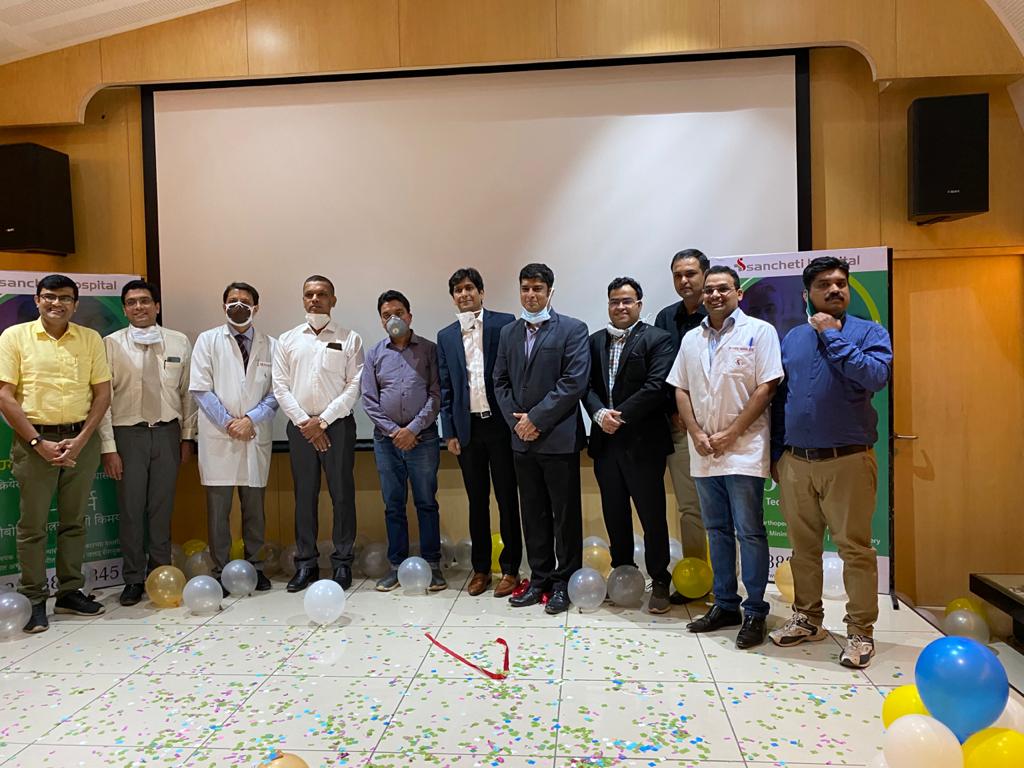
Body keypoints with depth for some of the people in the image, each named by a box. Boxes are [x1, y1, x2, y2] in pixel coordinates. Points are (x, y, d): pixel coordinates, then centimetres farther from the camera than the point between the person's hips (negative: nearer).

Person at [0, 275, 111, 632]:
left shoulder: (91, 339, 5)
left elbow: (102, 393, 4)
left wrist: (81, 440, -7)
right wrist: (38, 443, -11)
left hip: (81, 439, 2)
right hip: (34, 441, -2)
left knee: (74, 520, 11)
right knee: (32, 524, 4)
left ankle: (70, 592, 22)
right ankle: (33, 601, 15)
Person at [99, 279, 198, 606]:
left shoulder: (179, 342, 4)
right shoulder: (111, 344, -1)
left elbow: (187, 392, 7)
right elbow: (103, 397, -3)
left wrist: (187, 436, 6)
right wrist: (108, 446, -7)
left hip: (167, 432, 2)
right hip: (128, 433, -1)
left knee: (162, 507, 9)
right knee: (131, 508, 3)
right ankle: (133, 579, 16)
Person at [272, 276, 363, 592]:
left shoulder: (349, 339, 2)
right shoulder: (287, 340, 10)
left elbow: (354, 386, -4)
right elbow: (280, 386, 4)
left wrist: (322, 420, -11)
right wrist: (304, 422, -7)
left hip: (337, 423, -2)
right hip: (299, 425, 2)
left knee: (342, 494, 1)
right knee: (304, 495, 7)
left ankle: (342, 562, 12)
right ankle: (305, 563, 17)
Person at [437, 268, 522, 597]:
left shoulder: (504, 323, -1)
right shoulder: (446, 336, 10)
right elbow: (445, 388, 11)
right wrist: (449, 432, 6)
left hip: (500, 424, -3)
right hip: (467, 428, 3)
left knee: (506, 499, 5)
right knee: (477, 500, 11)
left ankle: (510, 568, 16)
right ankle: (480, 568, 22)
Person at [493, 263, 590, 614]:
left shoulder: (572, 329, -4)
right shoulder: (508, 333, 12)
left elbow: (574, 382, -13)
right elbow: (501, 382, 11)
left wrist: (536, 418, -14)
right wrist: (517, 420, -3)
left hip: (559, 437, -5)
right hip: (523, 439, 5)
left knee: (565, 514, 4)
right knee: (533, 514, 13)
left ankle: (564, 582, 17)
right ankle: (539, 578, 25)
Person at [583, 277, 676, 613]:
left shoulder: (657, 339, -3)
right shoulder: (595, 341, 12)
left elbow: (656, 386, -13)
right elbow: (586, 385, 6)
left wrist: (620, 415, -16)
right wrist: (600, 414, -12)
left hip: (642, 442, -5)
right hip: (605, 441, 5)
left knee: (653, 515, 2)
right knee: (614, 515, 14)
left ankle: (659, 582, 17)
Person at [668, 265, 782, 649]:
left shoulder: (758, 331, -2)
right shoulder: (691, 339, 13)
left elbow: (766, 388, -9)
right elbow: (681, 390, 12)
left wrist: (730, 435, -12)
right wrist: (697, 434, -2)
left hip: (743, 450, -5)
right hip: (704, 454, 5)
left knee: (749, 532, 0)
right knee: (717, 530, 13)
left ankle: (755, 612, 10)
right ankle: (724, 604, 24)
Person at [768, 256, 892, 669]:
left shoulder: (869, 333, 0)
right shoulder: (793, 338, 11)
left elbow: (875, 377, -20)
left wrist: (832, 336, -14)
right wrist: (777, 453, 12)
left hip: (848, 461, -4)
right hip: (796, 462, 4)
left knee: (855, 549, 1)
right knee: (803, 547, 13)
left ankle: (860, 631, 14)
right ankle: (807, 619, 28)